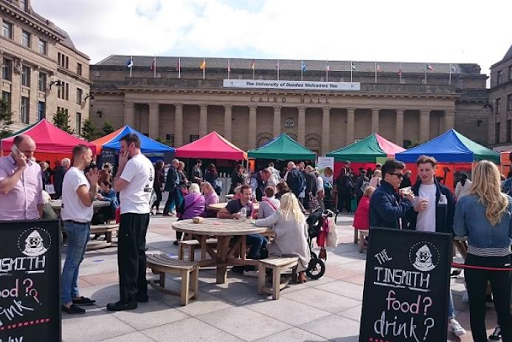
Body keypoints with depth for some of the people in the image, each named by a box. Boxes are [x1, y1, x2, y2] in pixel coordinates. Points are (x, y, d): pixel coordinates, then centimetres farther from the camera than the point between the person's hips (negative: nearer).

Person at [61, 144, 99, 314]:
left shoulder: (75, 173, 15)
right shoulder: (76, 175, -18)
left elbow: (88, 197, 16)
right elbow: (88, 201, -22)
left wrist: (92, 182, 7)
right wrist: (93, 183, -10)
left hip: (80, 223, 11)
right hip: (77, 224, -11)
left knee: (75, 262, 15)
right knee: (71, 263, -5)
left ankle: (74, 295, 25)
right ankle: (66, 301, 1)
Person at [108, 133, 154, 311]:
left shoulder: (134, 162, -14)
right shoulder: (148, 163, 16)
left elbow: (117, 186, -14)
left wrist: (121, 164, -7)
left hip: (132, 213, -10)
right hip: (143, 212, 10)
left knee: (127, 256, -6)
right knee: (138, 253, 14)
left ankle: (128, 299, -1)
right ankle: (141, 292, 21)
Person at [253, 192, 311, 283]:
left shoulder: (280, 214, -10)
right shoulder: (301, 215, 0)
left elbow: (262, 223, -7)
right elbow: (305, 235, 7)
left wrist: (256, 221, 14)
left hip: (285, 249, -2)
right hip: (301, 250, 3)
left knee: (268, 246, 27)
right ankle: (301, 273, 32)